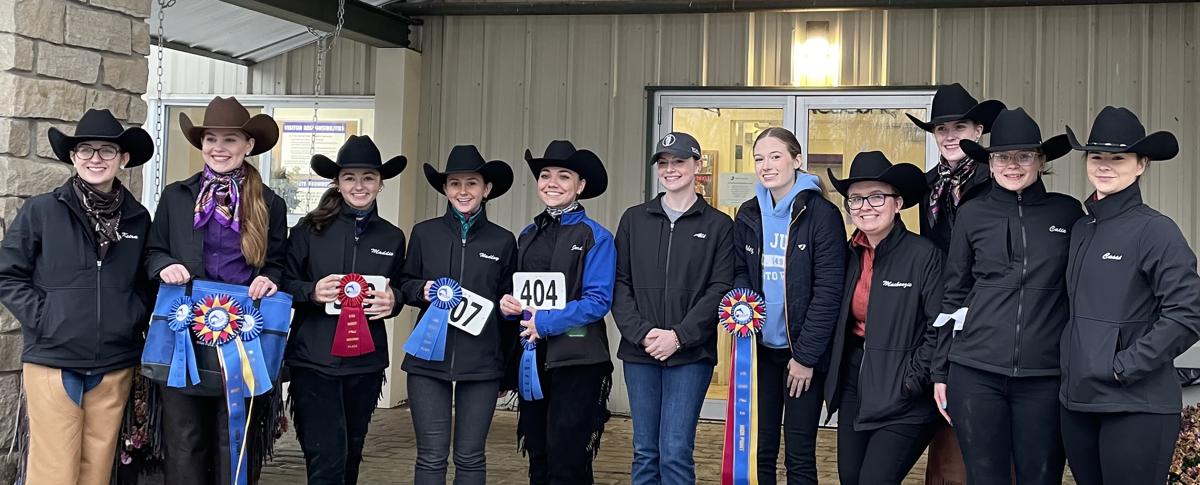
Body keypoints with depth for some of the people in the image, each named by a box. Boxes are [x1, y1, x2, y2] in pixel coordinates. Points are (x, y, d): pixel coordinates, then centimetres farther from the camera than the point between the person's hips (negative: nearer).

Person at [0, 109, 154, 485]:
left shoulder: (137, 219, 8)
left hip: (114, 368, 3)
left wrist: (135, 317, 2)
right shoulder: (40, 211, -2)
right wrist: (42, 319, -8)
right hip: (52, 363, -3)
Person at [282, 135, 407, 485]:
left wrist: (392, 301, -5)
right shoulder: (310, 229, -2)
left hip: (366, 363, 4)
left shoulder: (392, 238, 8)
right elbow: (283, 284, 1)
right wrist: (311, 292, -19)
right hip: (313, 360, -4)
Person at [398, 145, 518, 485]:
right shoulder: (424, 233, 4)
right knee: (431, 457, 2)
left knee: (470, 457, 7)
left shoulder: (503, 241, 4)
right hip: (427, 359, 0)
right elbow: (404, 286, 13)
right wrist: (422, 290, -10)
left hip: (481, 364, 0)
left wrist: (510, 367, 11)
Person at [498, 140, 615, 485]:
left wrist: (546, 322, -20)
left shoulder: (595, 236, -7)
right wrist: (508, 304, -5)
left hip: (576, 360, -6)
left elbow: (598, 301, -14)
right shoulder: (528, 235, 12)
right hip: (532, 357, 6)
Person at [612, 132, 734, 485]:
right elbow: (620, 284, 5)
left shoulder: (718, 225, 4)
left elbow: (720, 290, -3)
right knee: (645, 452, 8)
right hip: (639, 352, 3)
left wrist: (679, 335, -13)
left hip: (690, 354, -3)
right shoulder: (634, 220, 10)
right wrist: (642, 333, -10)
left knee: (675, 453, -7)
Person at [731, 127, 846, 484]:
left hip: (802, 351, -4)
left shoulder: (821, 214, -10)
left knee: (800, 455, 2)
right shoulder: (748, 214, 6)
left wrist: (805, 356, -13)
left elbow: (828, 290, -12)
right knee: (759, 449, 8)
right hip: (760, 348, 4)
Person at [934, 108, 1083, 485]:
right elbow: (954, 295, 10)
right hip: (975, 372, 0)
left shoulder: (1067, 212, 5)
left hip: (1045, 376, 0)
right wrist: (940, 371, 8)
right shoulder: (972, 215, 6)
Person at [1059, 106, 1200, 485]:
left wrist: (1124, 367, -15)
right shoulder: (1081, 229, 11)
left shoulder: (1156, 231, -8)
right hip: (1077, 400, 6)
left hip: (1136, 407, -6)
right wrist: (1072, 365, 9)